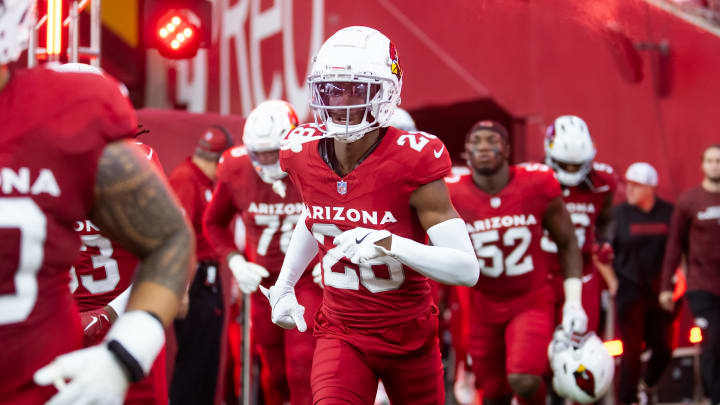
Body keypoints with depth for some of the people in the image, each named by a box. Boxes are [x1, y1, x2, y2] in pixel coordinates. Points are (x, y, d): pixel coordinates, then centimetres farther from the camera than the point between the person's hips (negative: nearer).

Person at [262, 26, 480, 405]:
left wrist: (388, 244, -38)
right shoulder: (302, 154, -7)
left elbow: (467, 268, -26)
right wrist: (284, 284, 15)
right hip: (342, 333, 2)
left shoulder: (411, 163, -22)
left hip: (409, 335, -2)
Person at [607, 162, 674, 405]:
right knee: (632, 350, -2)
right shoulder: (619, 214, -3)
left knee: (663, 348, 4)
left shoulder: (669, 213, 2)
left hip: (661, 292, 2)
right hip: (630, 292, -2)